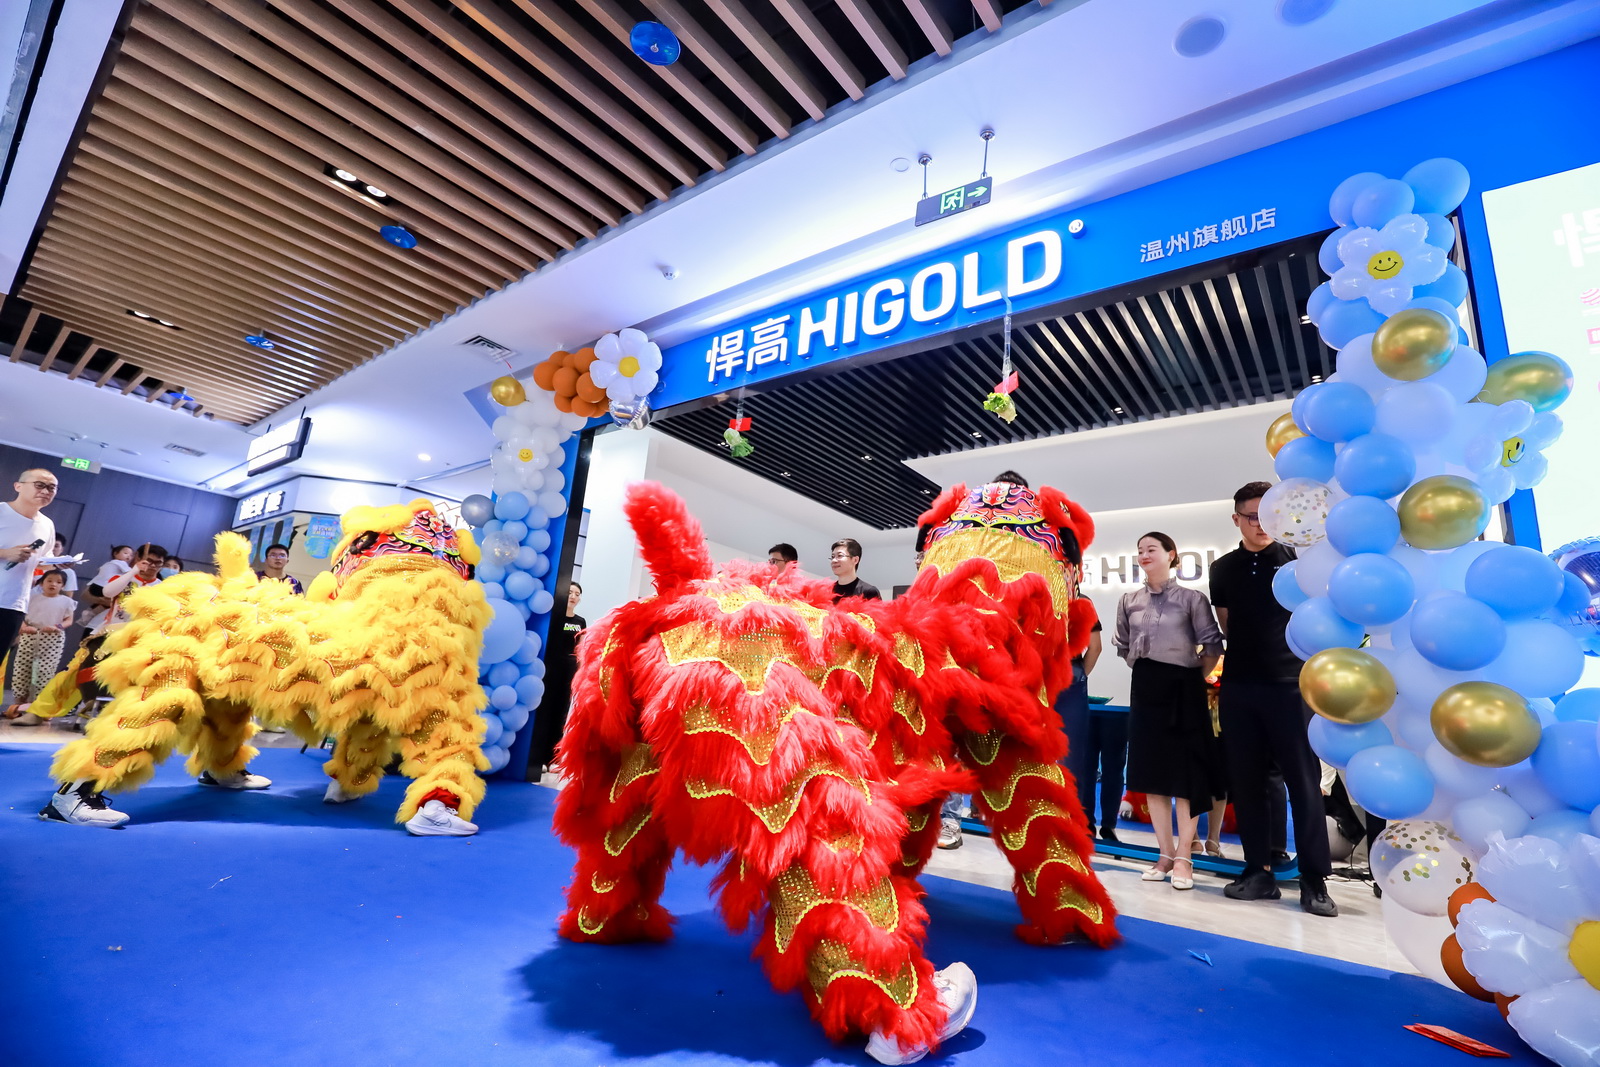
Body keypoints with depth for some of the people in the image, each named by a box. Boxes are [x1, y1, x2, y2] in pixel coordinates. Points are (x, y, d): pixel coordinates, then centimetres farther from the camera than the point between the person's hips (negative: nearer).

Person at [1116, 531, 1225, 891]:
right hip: (1144, 690, 5)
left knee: (1185, 773, 1)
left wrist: (1198, 677, -1)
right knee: (1151, 771, 7)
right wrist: (1143, 671, 10)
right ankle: (1165, 854, 18)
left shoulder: (1192, 598, -6)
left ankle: (1184, 859, 9)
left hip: (1182, 689, -4)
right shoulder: (1129, 601, 6)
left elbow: (1212, 644, -5)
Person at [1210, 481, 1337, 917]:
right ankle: (1259, 872, 17)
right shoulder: (1223, 570, 7)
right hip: (1239, 687, 3)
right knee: (1247, 781, 7)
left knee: (1304, 781, 0)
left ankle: (1314, 881, 9)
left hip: (1289, 684, -2)